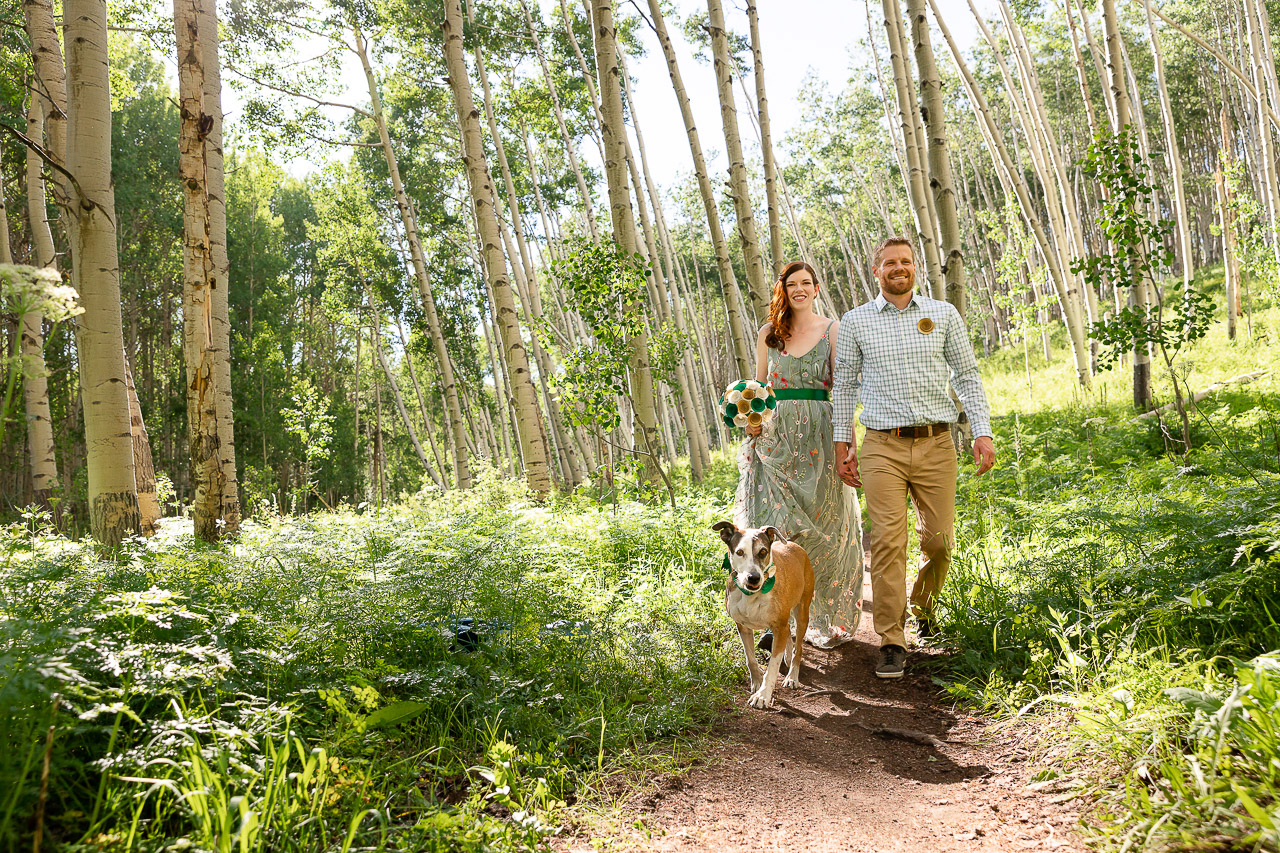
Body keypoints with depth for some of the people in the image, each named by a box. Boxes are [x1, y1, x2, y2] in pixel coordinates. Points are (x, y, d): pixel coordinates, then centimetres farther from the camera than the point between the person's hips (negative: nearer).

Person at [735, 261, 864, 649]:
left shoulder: (833, 330, 4)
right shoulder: (768, 333, 11)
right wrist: (751, 418, -3)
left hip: (819, 440, -1)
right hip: (775, 437, 2)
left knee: (823, 527, 4)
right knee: (773, 526, -7)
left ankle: (829, 621, 20)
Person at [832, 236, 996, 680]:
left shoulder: (943, 315, 8)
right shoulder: (855, 322, 7)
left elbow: (967, 376, 10)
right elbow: (844, 385, 12)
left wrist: (983, 432, 0)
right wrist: (843, 444, 8)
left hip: (936, 444, 1)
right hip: (882, 447, -1)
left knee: (939, 540, 3)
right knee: (888, 543, -8)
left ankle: (925, 610, 32)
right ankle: (892, 642, -1)